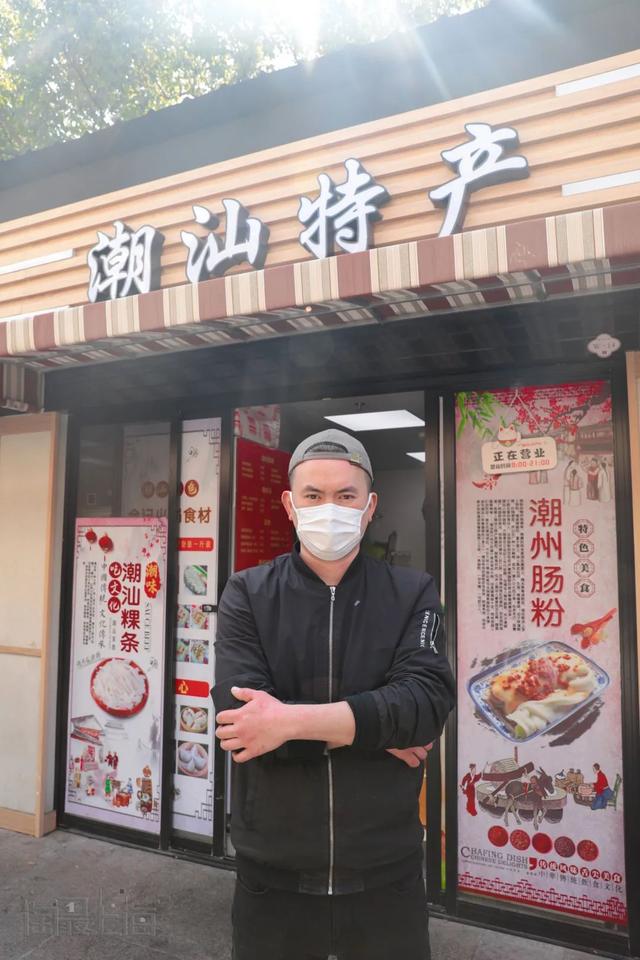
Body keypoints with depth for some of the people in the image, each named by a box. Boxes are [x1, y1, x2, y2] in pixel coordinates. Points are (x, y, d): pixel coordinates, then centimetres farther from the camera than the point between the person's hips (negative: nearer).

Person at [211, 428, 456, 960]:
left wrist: (292, 721, -25)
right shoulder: (247, 594, -6)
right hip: (272, 871, 0)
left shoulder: (413, 593, -5)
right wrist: (374, 729, -18)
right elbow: (240, 717, -18)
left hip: (387, 870, 1)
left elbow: (427, 701, -19)